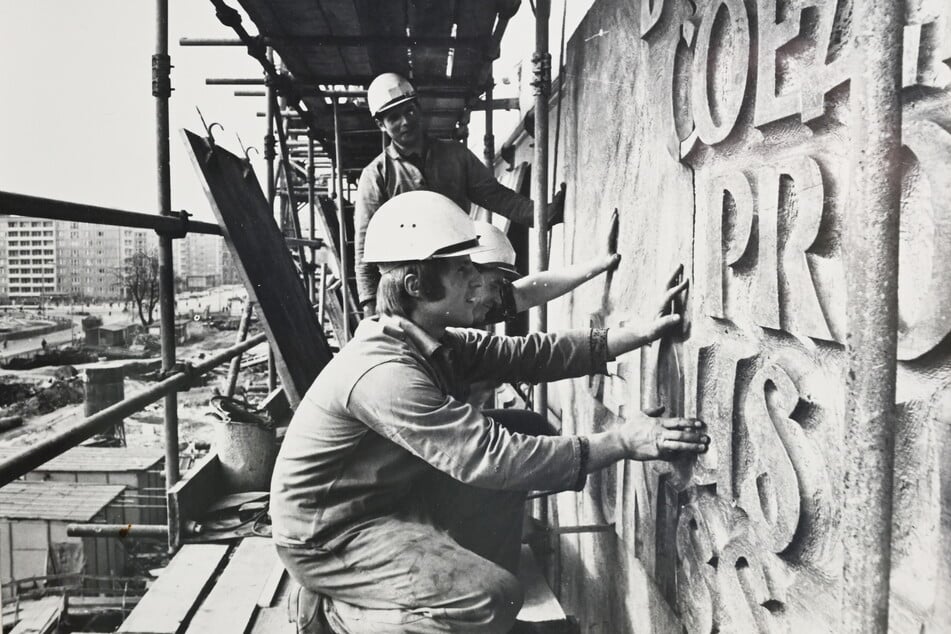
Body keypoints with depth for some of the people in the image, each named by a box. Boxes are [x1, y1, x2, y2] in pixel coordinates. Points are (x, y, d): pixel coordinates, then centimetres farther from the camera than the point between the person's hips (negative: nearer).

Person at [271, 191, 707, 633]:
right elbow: (488, 456, -34)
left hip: (393, 498, 9)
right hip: (330, 537, -9)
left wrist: (642, 332, -10)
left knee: (524, 433, 4)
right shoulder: (385, 371, -31)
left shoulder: (437, 343, -1)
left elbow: (529, 354, -4)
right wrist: (620, 443, -30)